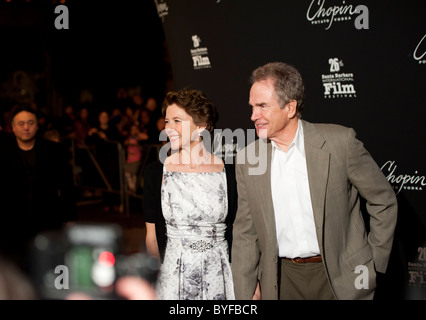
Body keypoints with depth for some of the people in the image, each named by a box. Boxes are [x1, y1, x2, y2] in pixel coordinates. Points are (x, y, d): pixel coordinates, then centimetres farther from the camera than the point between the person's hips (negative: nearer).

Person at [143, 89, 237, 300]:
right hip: (173, 274, 0)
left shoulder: (228, 172, -3)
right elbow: (152, 236, 3)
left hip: (219, 274, 0)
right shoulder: (156, 173, -2)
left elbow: (237, 232, 2)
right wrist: (153, 284, 2)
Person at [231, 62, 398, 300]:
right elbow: (245, 232, 6)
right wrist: (246, 292, 2)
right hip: (282, 280, 3)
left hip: (339, 279, -3)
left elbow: (383, 201, -1)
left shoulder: (340, 142, -10)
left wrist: (373, 265, -1)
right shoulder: (248, 158, 1)